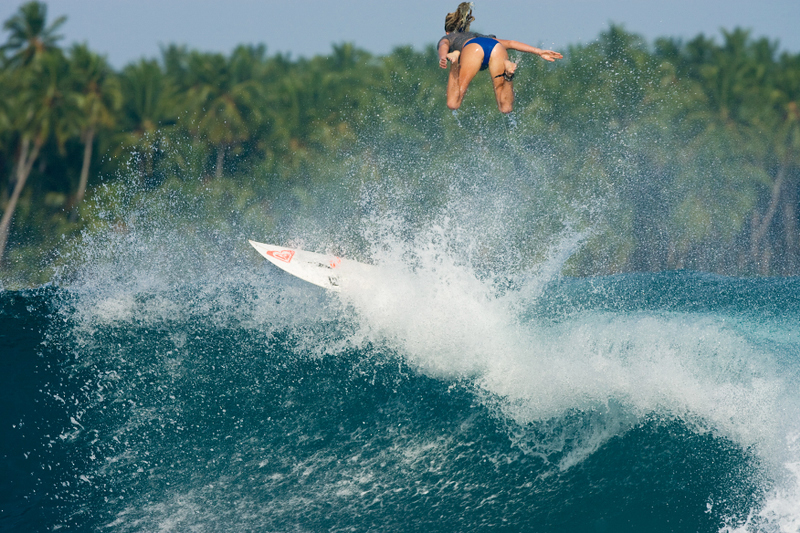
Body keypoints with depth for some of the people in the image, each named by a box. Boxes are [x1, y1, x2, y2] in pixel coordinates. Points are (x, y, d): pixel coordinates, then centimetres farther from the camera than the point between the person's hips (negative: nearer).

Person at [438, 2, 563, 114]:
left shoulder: (447, 38, 37)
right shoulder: (480, 36, 47)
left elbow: (444, 47, 11)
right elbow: (510, 43, 32)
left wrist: (442, 58, -12)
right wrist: (539, 52, 24)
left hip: (473, 49, -3)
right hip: (497, 47, 3)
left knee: (453, 103, -7)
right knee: (505, 108, 3)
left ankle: (455, 63, -25)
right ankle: (508, 75, -23)